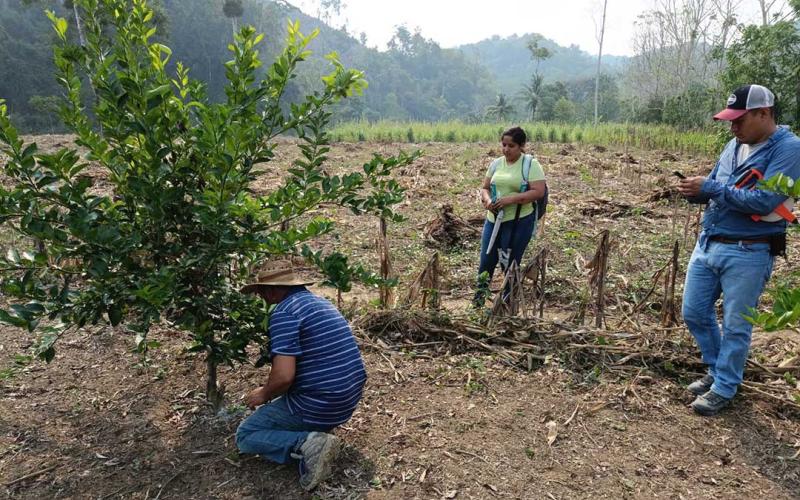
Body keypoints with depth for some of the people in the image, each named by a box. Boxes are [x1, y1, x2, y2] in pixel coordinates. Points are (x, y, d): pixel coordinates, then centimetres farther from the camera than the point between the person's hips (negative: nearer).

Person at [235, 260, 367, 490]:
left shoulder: (283, 312, -15)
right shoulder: (321, 302, 13)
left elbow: (283, 376, -25)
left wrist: (264, 395, -1)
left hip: (319, 406, -9)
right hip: (349, 399, 9)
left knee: (245, 435, 9)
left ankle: (307, 444, -12)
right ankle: (315, 431, 12)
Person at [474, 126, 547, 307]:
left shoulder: (531, 164, -6)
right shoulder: (496, 163, 9)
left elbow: (539, 191, -15)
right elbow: (485, 188, 12)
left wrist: (510, 199, -23)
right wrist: (487, 201, -11)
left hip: (519, 221, -5)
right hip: (494, 219, 5)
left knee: (509, 263, 3)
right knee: (487, 260, 6)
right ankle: (478, 300, 20)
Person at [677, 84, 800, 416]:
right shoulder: (734, 146, 10)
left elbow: (763, 201, -23)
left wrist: (709, 188, -20)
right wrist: (695, 191, -7)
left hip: (748, 254, -7)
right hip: (707, 244, 8)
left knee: (736, 326, 6)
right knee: (694, 314, 14)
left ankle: (724, 389, 22)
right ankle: (718, 370, 35)